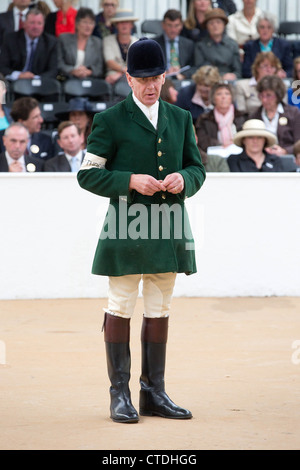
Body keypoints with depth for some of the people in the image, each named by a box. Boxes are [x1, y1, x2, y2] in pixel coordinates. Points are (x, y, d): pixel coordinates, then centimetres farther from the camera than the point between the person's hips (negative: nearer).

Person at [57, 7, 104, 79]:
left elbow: (100, 69, 9)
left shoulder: (97, 43, 17)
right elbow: (59, 64, 4)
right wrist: (73, 71, -14)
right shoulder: (64, 39, 13)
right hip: (68, 81, -1)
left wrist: (88, 71, -12)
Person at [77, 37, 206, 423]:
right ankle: (119, 395, 6)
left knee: (159, 311, 10)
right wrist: (130, 180, -16)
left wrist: (184, 178, -7)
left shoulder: (180, 119, 13)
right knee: (120, 310, -1)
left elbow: (197, 168, 17)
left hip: (169, 232, 5)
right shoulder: (110, 120, -1)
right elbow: (87, 173, -3)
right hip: (126, 230, -5)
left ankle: (154, 392, 17)